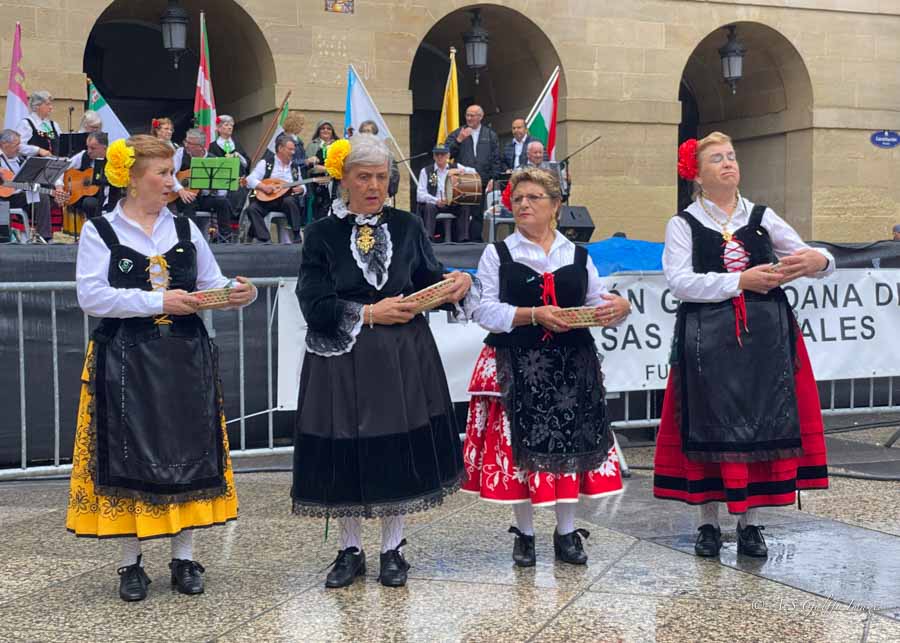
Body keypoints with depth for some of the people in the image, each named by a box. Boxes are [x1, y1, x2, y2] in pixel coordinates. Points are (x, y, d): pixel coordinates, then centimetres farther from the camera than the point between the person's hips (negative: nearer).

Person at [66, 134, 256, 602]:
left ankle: (183, 557, 16)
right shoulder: (100, 231, -2)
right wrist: (159, 302, -16)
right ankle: (131, 561, 14)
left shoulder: (185, 228, 9)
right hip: (126, 360, -3)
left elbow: (212, 283, 12)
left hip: (185, 357, 3)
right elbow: (91, 297, -11)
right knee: (129, 457, 2)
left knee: (188, 453, 5)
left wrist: (239, 293, -10)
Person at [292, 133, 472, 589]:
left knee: (401, 451, 4)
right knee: (345, 453, 3)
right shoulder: (322, 234, -1)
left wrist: (453, 284, -13)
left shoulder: (406, 226, 6)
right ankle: (350, 550, 20)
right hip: (343, 360, -1)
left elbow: (428, 279, 9)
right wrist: (370, 314, -15)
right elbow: (315, 304, -8)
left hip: (403, 358, 2)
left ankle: (393, 549, 20)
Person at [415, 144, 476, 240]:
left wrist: (460, 171, -18)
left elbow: (473, 172, 2)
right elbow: (420, 195, -3)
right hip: (433, 204, -2)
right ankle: (427, 238, -36)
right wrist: (436, 201, -21)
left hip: (453, 204, 2)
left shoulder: (455, 167, 14)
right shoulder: (426, 171, 7)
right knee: (429, 207, -33)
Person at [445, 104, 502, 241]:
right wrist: (459, 140, -12)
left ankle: (475, 242, 11)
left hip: (481, 181, 1)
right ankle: (461, 241, -8)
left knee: (478, 214, 5)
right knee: (462, 212, -9)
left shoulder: (490, 135, 10)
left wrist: (492, 179, -3)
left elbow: (496, 159, 7)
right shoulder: (456, 134, 8)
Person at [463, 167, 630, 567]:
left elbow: (599, 303, 10)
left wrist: (618, 308, -14)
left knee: (570, 444, 5)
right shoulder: (497, 254, 4)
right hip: (517, 366, -2)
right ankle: (524, 534, 18)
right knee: (520, 446, 2)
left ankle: (566, 534, 19)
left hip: (571, 366, 2)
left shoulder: (578, 256, 11)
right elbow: (485, 311, -6)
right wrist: (535, 315, -17)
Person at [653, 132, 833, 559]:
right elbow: (679, 282, -11)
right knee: (710, 425, 1)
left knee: (762, 421, 3)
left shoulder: (762, 217, 12)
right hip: (708, 339, -3)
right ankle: (709, 523, 14)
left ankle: (750, 523, 15)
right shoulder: (683, 224, 3)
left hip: (766, 335, 3)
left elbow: (806, 256, 9)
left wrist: (819, 260, -16)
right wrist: (742, 280, -17)